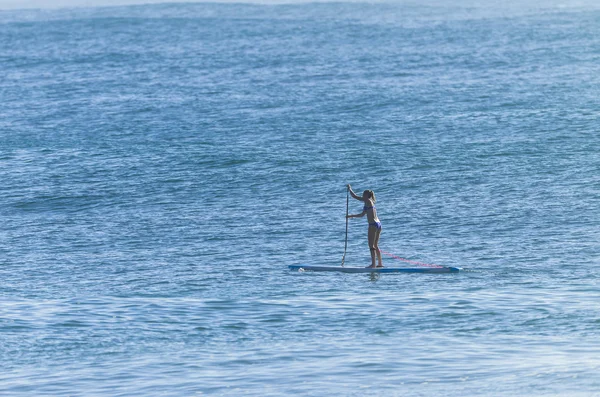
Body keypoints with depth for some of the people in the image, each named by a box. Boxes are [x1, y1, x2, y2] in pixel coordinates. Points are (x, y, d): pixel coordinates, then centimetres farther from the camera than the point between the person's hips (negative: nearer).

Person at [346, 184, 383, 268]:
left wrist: (349, 189, 10)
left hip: (373, 225, -9)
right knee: (375, 245, 15)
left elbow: (354, 196, -5)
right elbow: (362, 215, 31)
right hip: (378, 224, 9)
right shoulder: (370, 203, 22)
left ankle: (373, 264, -14)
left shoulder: (367, 201, -5)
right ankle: (380, 263, 17)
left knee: (371, 245, -9)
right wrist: (351, 216, 29)